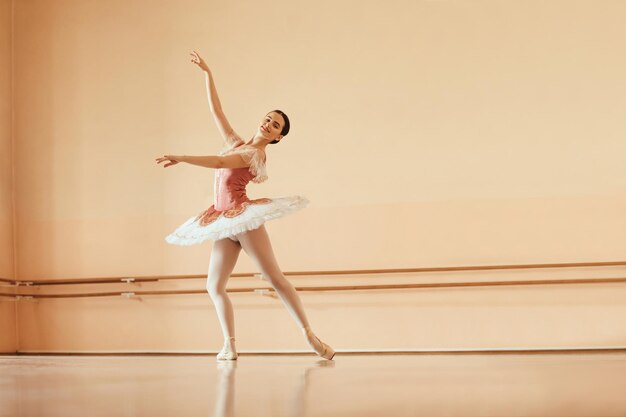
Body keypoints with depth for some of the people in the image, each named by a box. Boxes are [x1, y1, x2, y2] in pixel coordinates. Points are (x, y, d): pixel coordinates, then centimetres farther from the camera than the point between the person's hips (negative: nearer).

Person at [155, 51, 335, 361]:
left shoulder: (256, 154, -8)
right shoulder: (235, 143, 14)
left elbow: (218, 163, -23)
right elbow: (215, 109, 18)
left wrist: (180, 158, -22)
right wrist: (207, 73, 16)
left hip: (243, 217, -8)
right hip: (225, 220, 8)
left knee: (276, 279, -11)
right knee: (214, 286, 2)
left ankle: (311, 337, -10)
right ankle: (230, 345, 4)